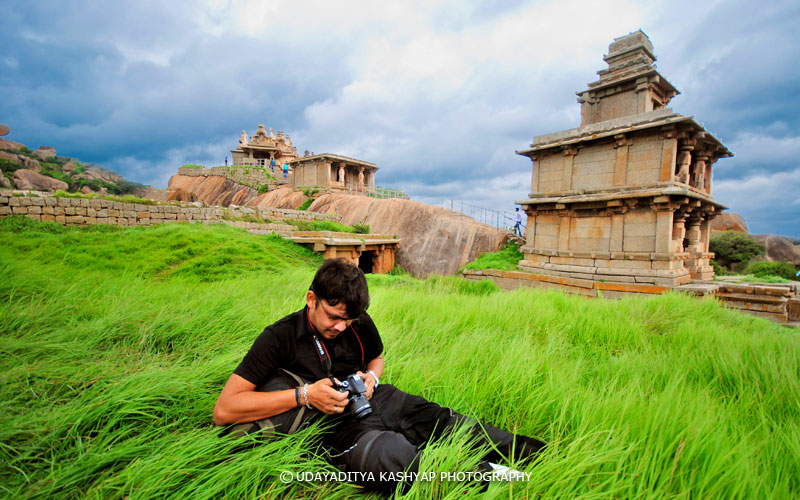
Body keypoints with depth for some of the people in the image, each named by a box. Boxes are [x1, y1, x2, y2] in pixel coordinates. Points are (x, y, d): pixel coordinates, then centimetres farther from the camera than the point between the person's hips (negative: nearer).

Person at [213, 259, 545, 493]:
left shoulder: (360, 324, 2)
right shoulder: (280, 338, -11)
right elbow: (224, 411, -16)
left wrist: (372, 376, -1)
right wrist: (303, 396, -23)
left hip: (379, 402, 6)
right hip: (338, 425, -5)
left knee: (455, 425, -12)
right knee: (395, 461, -36)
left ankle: (535, 452, 1)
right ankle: (489, 475, -23)